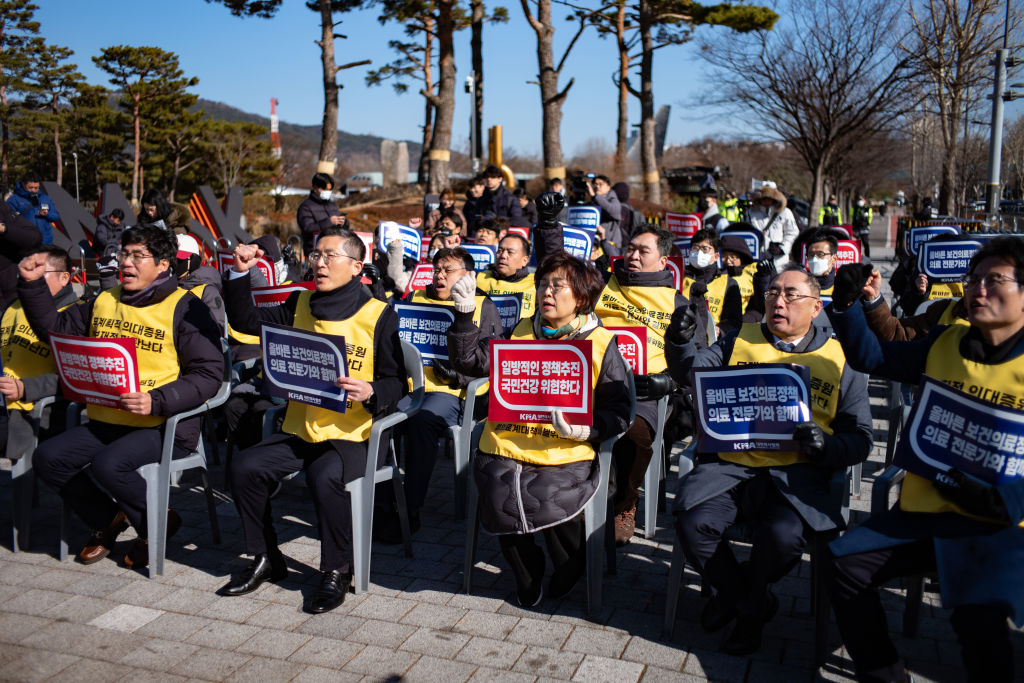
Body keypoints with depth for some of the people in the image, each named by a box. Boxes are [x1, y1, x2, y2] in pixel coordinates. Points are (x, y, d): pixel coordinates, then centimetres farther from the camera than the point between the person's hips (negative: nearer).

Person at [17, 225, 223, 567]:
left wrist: (157, 402, -24)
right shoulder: (105, 302, 16)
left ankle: (159, 524, 1)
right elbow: (53, 328, 24)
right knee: (47, 458, -9)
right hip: (105, 422, 7)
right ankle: (108, 521, 14)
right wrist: (32, 284, 11)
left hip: (164, 426, -7)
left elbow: (210, 373, -13)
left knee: (107, 465, -28)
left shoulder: (185, 307, -6)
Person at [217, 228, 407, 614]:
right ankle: (266, 560, 8)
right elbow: (245, 321, 14)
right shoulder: (301, 306, 12)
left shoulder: (379, 316, -4)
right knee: (245, 467, -14)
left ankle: (337, 571, -8)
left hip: (354, 435, -5)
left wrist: (370, 392, -26)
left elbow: (397, 383, -5)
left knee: (325, 478, -32)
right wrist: (240, 273, 3)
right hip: (301, 430, 6)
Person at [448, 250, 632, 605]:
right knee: (499, 499, -24)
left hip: (565, 455, -2)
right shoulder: (521, 332, 15)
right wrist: (465, 313, 1)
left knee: (552, 501, -28)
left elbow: (618, 411, 2)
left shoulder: (601, 344, 5)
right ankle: (528, 576, 8)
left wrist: (586, 429, -16)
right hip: (506, 446, 3)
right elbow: (470, 361, 10)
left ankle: (570, 570, 10)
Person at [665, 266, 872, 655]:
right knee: (693, 524, -23)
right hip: (730, 462, 2)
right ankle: (753, 604, 8)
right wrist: (680, 343, -22)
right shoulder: (739, 341, 15)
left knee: (784, 535, -30)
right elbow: (692, 373, -1)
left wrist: (826, 446, -12)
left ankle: (743, 602, 5)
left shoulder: (838, 360, 11)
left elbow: (860, 437, 10)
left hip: (795, 470, -1)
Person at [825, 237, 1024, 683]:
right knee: (845, 566, -7)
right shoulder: (944, 344, 7)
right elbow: (869, 357, 14)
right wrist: (847, 304, -1)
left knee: (978, 613, -29)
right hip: (925, 510, 5)